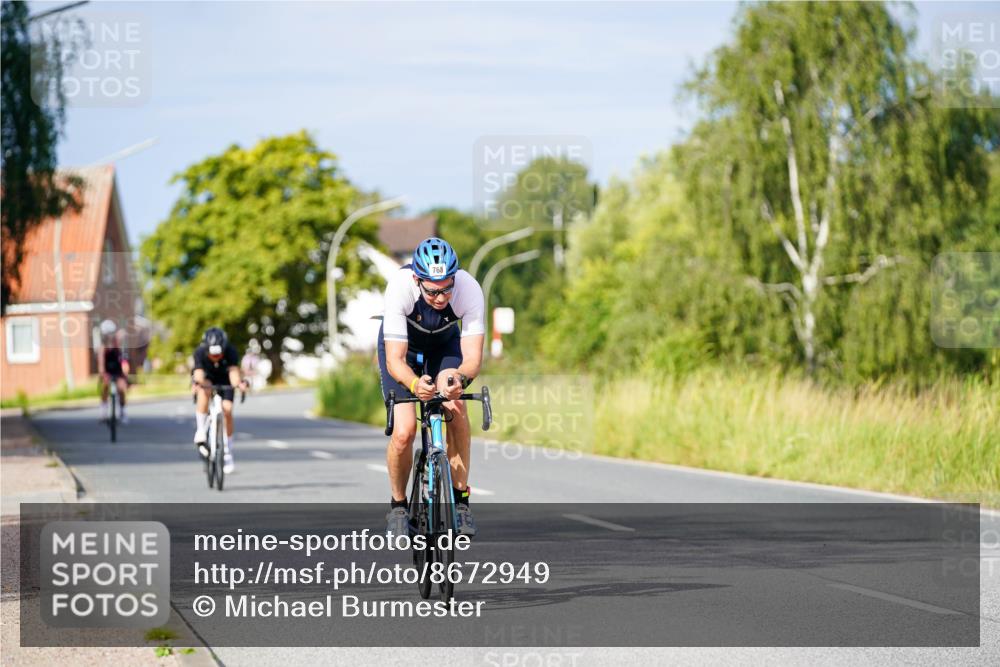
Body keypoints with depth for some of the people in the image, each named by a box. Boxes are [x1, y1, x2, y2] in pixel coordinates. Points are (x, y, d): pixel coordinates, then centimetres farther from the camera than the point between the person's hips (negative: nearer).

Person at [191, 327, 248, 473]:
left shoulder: (231, 352, -31)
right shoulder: (200, 353, -32)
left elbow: (234, 372, -45)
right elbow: (199, 373, -44)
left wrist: (238, 383, -66)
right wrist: (199, 382, -66)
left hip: (224, 381, 1)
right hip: (207, 378, -1)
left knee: (227, 410, -16)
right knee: (204, 390, -36)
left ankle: (227, 454, -1)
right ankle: (201, 432, -27)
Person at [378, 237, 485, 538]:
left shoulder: (469, 289, -34)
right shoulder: (399, 287, -38)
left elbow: (473, 355, -36)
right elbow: (395, 360, -39)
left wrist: (460, 378, -58)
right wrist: (414, 384, -60)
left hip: (445, 346, 2)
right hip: (402, 344, -2)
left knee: (456, 408, -25)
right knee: (404, 431, -18)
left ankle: (460, 498, -10)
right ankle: (398, 506, 6)